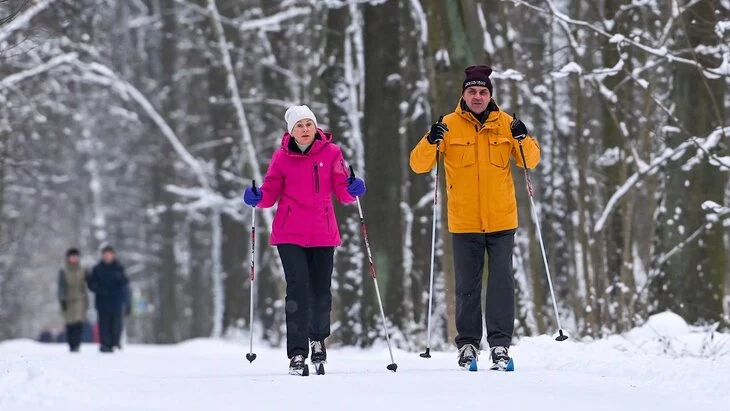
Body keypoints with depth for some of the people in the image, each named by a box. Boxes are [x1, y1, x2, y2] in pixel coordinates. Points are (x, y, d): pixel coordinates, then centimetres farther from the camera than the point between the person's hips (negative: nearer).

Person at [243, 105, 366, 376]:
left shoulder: (331, 153, 0)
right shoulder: (282, 157, -1)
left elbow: (342, 191, -1)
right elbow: (271, 192, 4)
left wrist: (352, 190, -22)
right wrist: (257, 198, -17)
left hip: (323, 235, 1)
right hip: (290, 235, -1)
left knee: (321, 292, 10)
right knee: (298, 291, -12)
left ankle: (318, 340, 37)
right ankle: (297, 354, -11)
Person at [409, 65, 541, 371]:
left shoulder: (504, 124, 4)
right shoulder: (450, 126, 0)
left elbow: (531, 161, 9)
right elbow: (418, 164, -2)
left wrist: (523, 140, -11)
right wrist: (430, 142, -22)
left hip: (501, 220, 0)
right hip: (464, 222, 0)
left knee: (501, 283, -3)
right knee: (467, 286, 6)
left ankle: (500, 343, 0)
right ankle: (467, 343, 13)